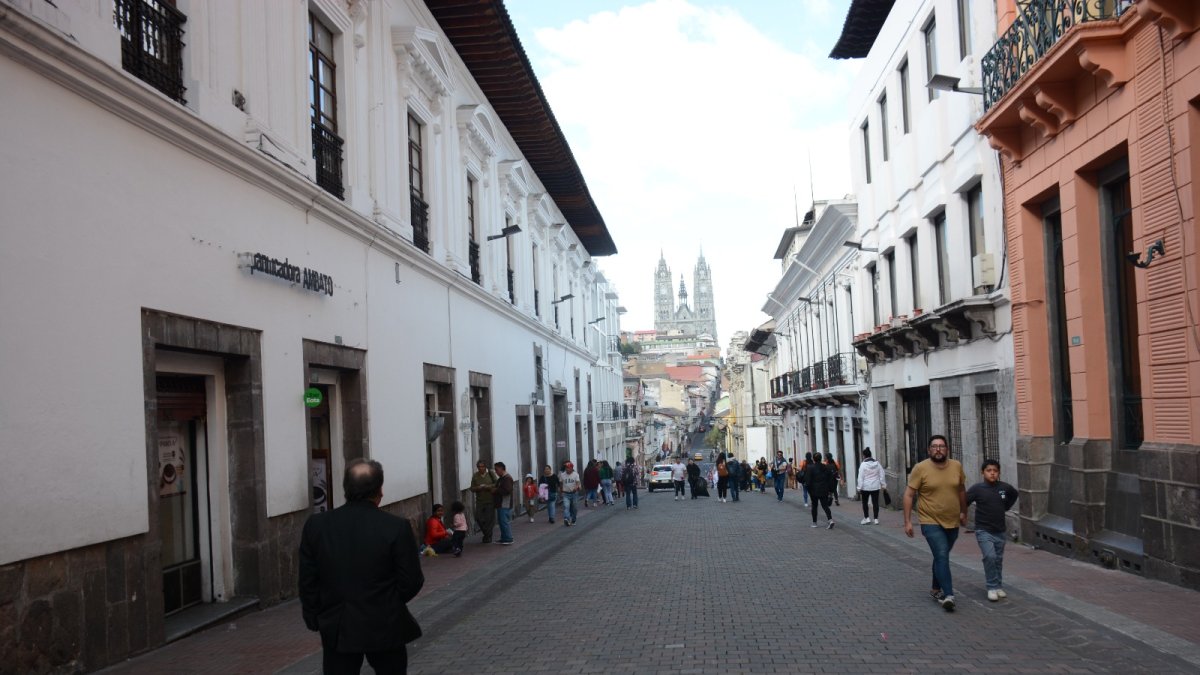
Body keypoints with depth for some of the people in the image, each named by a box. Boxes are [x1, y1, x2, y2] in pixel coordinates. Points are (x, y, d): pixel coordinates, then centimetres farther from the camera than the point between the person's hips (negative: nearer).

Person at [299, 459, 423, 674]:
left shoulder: (316, 525, -7)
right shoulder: (397, 527, -15)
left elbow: (307, 581, 0)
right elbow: (412, 582, -8)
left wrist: (315, 620, 13)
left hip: (337, 629, 2)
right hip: (385, 627, -2)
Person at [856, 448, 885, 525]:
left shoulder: (863, 464, -12)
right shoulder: (877, 463, 2)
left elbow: (861, 477, -11)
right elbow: (882, 474, 7)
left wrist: (859, 487, -6)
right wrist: (883, 485, 14)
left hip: (866, 487, -4)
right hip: (876, 486, 4)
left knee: (864, 502, 11)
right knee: (875, 502, 7)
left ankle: (866, 518, 7)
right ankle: (876, 519, 8)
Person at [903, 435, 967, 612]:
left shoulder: (956, 466, -1)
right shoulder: (921, 468, -12)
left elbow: (961, 490, 16)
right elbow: (909, 495, -9)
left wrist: (963, 512, 22)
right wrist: (907, 521, -12)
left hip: (952, 522, 5)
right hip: (931, 522, -5)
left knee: (942, 556, 19)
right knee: (942, 556, -17)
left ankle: (936, 589, 35)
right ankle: (948, 595, -18)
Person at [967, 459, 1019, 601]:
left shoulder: (1004, 487, -1)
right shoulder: (977, 488, -13)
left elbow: (1014, 495, 21)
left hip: (999, 531, 5)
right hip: (983, 531, -4)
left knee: (998, 559, 13)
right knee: (990, 556, -19)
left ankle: (999, 587, 27)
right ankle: (992, 587, -8)